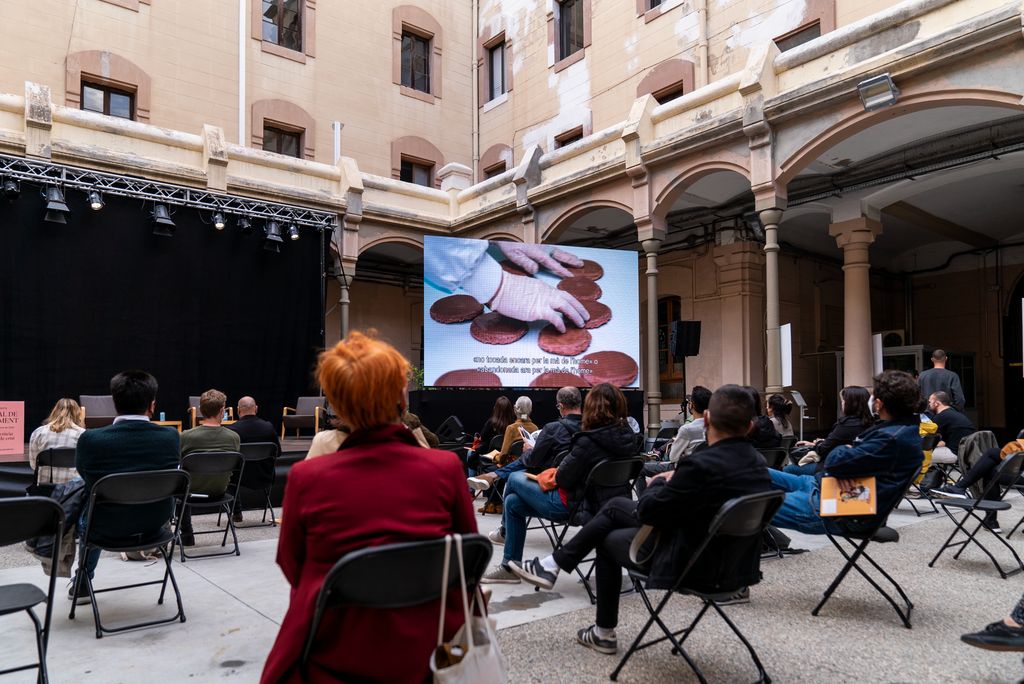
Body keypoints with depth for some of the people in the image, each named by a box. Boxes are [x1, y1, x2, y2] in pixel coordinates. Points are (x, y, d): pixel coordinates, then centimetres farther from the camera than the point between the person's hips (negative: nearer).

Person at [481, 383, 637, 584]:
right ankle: (510, 567, 28)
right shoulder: (628, 437, -4)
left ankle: (505, 531, 40)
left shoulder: (588, 442, -27)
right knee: (513, 502, 18)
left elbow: (562, 478, -19)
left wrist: (557, 473, 3)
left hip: (573, 505, -8)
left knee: (514, 479, 14)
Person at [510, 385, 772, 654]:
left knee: (608, 539, 18)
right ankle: (554, 564, 24)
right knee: (616, 505, 14)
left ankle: (604, 634, 33)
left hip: (696, 564, -8)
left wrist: (660, 482, 3)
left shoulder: (701, 464, -29)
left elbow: (647, 512, -15)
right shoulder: (758, 463, -3)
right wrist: (674, 485, 7)